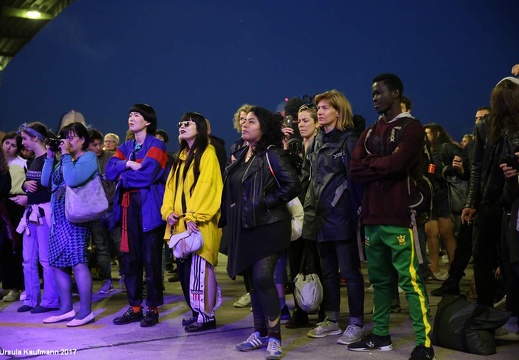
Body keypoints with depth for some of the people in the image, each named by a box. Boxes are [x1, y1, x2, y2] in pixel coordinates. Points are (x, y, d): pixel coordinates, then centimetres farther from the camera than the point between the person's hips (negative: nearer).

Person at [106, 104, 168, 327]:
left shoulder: (156, 145, -4)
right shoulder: (125, 147, 17)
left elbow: (147, 174, -18)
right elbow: (110, 171, 2)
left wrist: (123, 177, -4)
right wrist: (128, 164, -14)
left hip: (150, 208, -6)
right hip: (129, 207, 6)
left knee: (151, 259, -2)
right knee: (131, 257, 6)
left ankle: (152, 308, 7)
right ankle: (134, 307, 15)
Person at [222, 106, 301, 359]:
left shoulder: (272, 154, -9)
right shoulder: (239, 155, 14)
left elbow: (293, 185, -17)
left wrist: (265, 203, -16)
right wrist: (229, 217, 9)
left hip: (267, 225, -7)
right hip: (243, 227, 8)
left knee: (263, 278, -14)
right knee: (251, 280, 10)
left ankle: (274, 337, -3)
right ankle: (260, 332, 21)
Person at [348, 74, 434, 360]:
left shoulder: (411, 128, -2)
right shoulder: (370, 133, 18)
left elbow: (396, 164, -17)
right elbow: (355, 169, 5)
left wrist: (370, 163, -1)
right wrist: (383, 165, -8)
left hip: (399, 215, -7)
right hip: (372, 215, 7)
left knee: (410, 279, -9)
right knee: (379, 279, 12)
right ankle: (380, 335, 21)